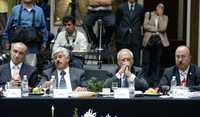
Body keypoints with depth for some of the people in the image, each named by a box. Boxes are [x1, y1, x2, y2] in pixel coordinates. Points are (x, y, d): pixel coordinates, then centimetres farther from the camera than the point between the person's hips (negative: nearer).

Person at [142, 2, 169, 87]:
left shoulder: (165, 17, 13)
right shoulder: (148, 14, 11)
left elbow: (163, 28, -4)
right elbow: (145, 26, -3)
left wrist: (160, 16, -2)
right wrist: (157, 29, -6)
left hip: (159, 41, 1)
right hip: (149, 40, -1)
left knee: (156, 62, 2)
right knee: (146, 62, -4)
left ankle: (155, 82, 6)